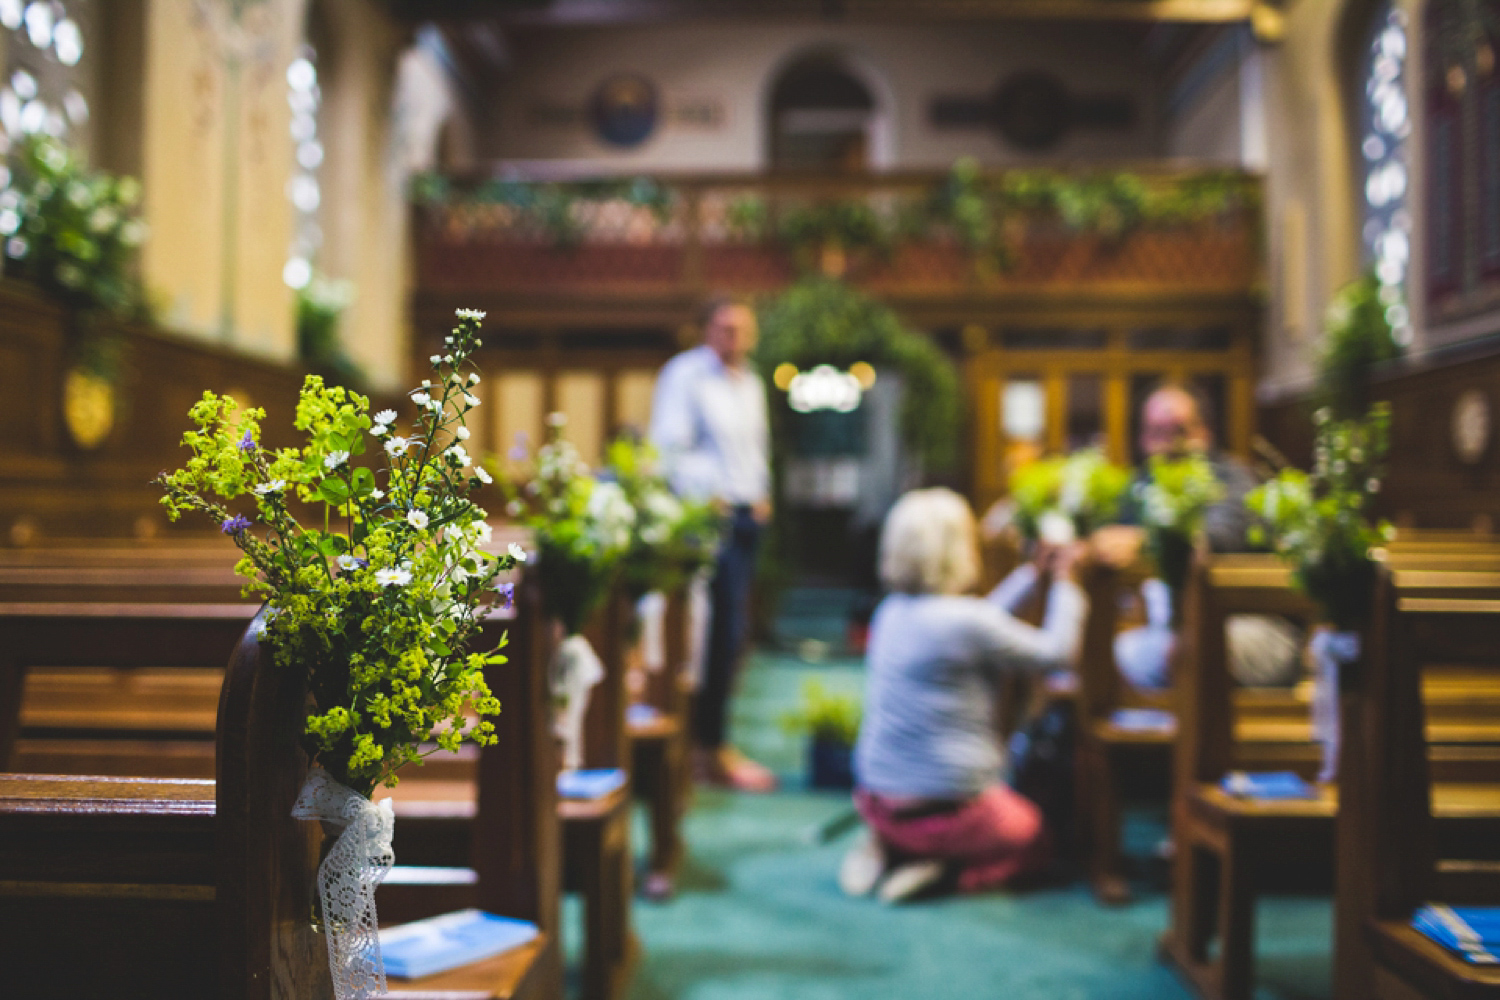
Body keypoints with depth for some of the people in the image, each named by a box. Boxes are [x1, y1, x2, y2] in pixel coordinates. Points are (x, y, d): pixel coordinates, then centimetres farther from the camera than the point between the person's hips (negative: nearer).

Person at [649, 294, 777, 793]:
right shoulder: (684, 374, -5)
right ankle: (711, 750, -1)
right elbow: (669, 448, -11)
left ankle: (710, 741, 21)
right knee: (724, 631, -10)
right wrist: (707, 497, -17)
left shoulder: (752, 383, 20)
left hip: (748, 514, 8)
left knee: (732, 632, 10)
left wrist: (762, 494, 14)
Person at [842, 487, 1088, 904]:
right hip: (945, 804, -7)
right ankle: (944, 873, -3)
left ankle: (887, 849, 9)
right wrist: (1064, 582, 3)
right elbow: (1057, 652, -10)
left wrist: (1033, 572, 20)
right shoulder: (963, 619, -22)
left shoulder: (891, 611, 1)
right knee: (1034, 838, 23)